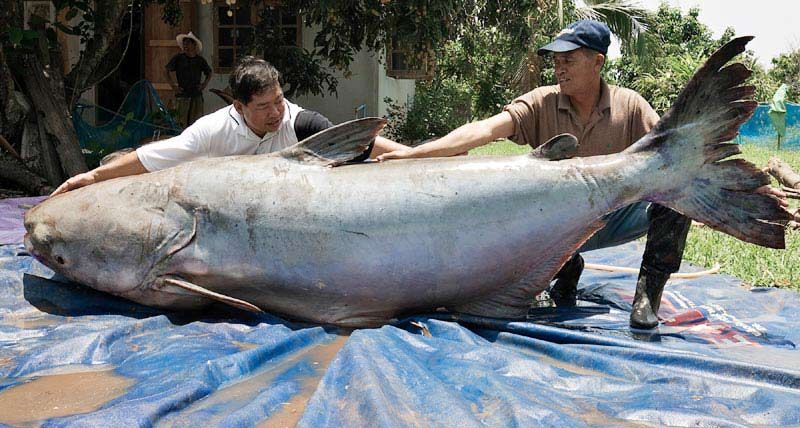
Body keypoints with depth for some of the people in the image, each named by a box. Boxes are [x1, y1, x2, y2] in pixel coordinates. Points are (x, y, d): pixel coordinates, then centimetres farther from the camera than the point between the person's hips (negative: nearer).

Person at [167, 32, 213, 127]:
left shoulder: (200, 60, 10)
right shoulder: (178, 58, 2)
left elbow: (209, 73, 25)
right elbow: (168, 70, 8)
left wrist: (204, 84, 12)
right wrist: (173, 85, 0)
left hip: (197, 95, 3)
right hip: (182, 95, -3)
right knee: (182, 123, -6)